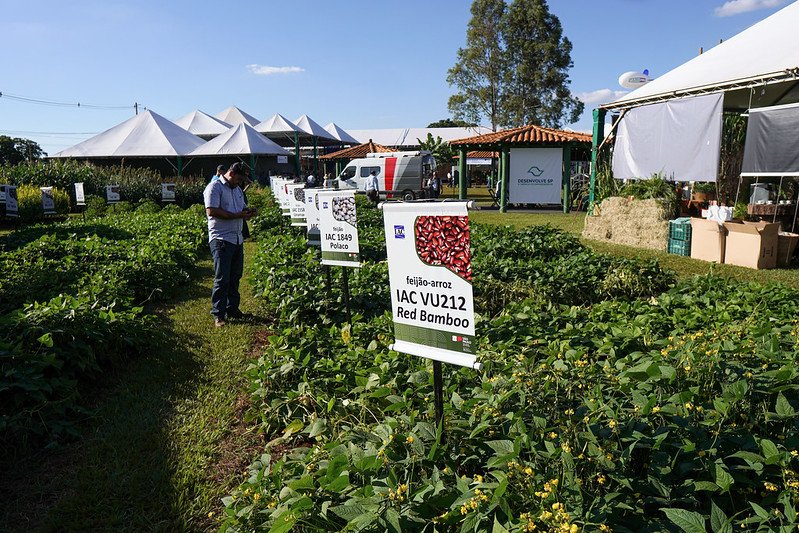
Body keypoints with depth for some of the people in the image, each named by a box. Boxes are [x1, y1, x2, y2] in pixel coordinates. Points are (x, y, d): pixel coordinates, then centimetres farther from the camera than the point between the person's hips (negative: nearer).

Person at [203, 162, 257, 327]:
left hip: (237, 239, 8)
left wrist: (248, 212, 5)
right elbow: (211, 211, -19)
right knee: (222, 278, -6)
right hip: (221, 239, -8)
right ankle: (218, 314, 2)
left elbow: (242, 208, 29)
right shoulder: (215, 187, -8)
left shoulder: (237, 189, 19)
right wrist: (237, 215, -18)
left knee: (235, 276, 13)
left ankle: (232, 308, 25)